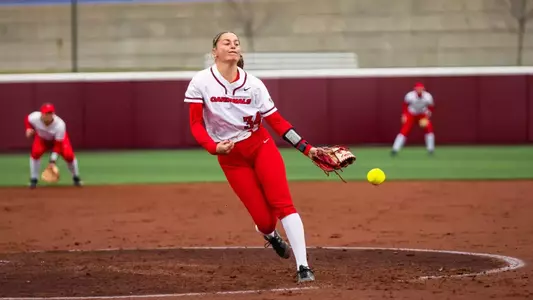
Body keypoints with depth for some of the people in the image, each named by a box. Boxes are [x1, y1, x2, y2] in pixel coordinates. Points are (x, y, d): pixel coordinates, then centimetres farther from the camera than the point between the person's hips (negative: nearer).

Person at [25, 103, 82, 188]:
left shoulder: (60, 125, -39)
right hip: (42, 138, 2)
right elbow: (27, 120, -7)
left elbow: (58, 144, -33)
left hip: (58, 138, -1)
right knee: (35, 152, -26)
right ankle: (33, 179, -8)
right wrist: (28, 129, -27)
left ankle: (76, 178, 9)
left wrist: (53, 160, -39)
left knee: (68, 155, -20)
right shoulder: (34, 118, -33)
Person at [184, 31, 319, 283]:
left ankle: (303, 267, -17)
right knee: (263, 219, -6)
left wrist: (306, 148, -10)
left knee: (283, 204, -16)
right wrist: (214, 147, -25)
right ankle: (270, 234, 34)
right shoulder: (201, 82, -9)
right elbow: (195, 124, -7)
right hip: (230, 156, -1)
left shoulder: (253, 84, -7)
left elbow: (276, 120, -3)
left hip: (261, 146, 1)